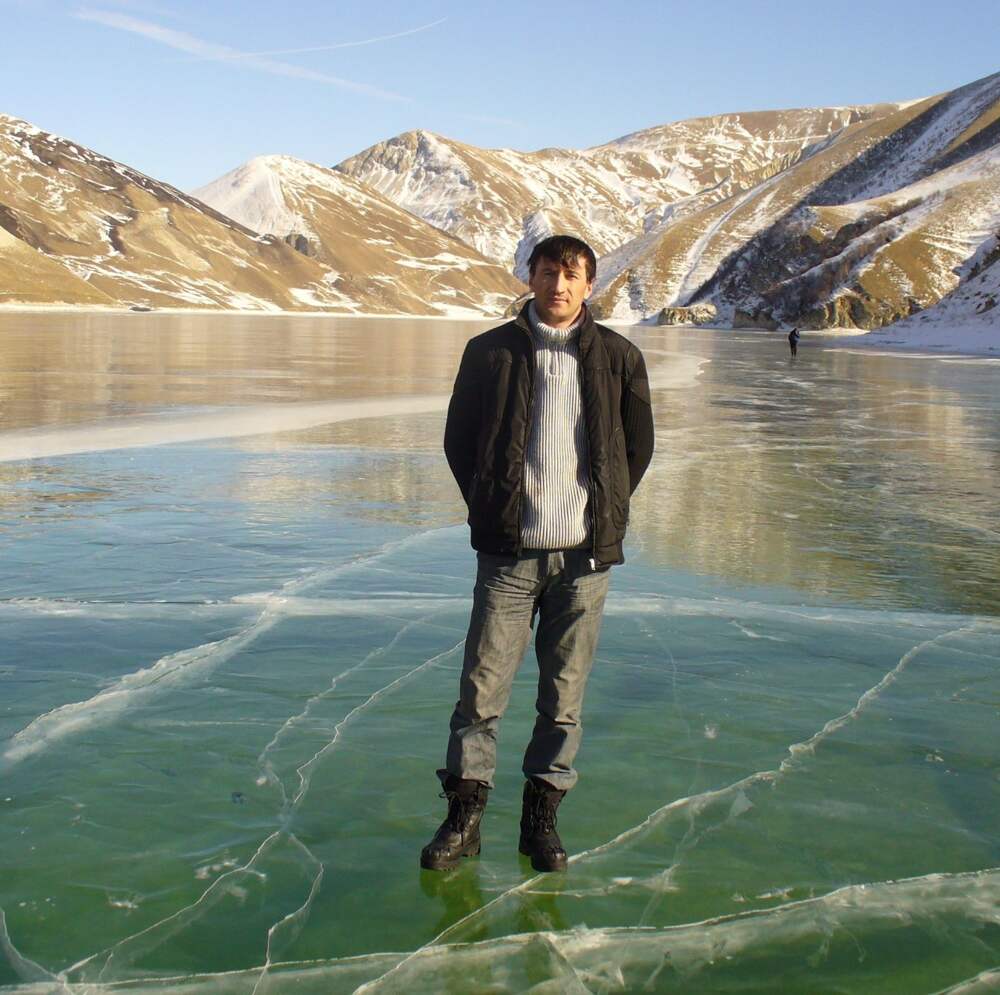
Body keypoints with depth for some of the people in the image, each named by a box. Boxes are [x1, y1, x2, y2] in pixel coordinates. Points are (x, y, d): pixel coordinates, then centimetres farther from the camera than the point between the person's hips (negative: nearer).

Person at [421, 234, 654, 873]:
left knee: (565, 696, 7)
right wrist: (490, 509, 6)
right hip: (509, 553, -1)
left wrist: (607, 510, 9)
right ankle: (464, 818, 13)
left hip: (584, 555, 1)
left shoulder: (618, 357, 5)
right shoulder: (491, 352, 3)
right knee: (482, 687, 0)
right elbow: (458, 438, 10)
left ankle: (542, 819, 19)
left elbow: (639, 444, 14)